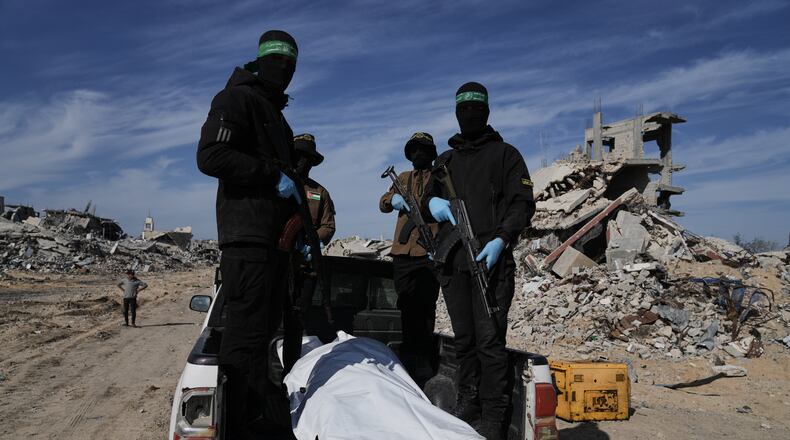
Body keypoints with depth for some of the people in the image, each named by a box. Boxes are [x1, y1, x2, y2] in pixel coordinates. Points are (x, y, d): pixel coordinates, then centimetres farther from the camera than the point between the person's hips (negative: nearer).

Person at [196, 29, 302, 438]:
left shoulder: (275, 114, 25)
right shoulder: (237, 98, -4)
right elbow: (210, 156, -19)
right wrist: (274, 175, -16)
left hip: (274, 237, 10)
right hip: (247, 237, -10)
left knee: (266, 325, 19)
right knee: (244, 333, -10)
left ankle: (261, 401, 35)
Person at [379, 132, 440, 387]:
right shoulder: (403, 178, 23)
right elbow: (383, 205, 15)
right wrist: (393, 199, -9)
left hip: (429, 253, -4)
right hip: (402, 252, 4)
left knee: (424, 309, -5)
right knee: (407, 309, 7)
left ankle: (421, 370, 1)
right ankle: (408, 366, 16)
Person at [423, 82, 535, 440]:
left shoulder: (505, 153, 10)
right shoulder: (446, 159, 23)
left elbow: (523, 203, 0)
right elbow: (428, 199, 23)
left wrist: (501, 239, -15)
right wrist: (431, 203, -3)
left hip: (491, 259, -4)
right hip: (452, 261, 5)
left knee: (489, 340, -8)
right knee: (464, 339, 8)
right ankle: (468, 404, 18)